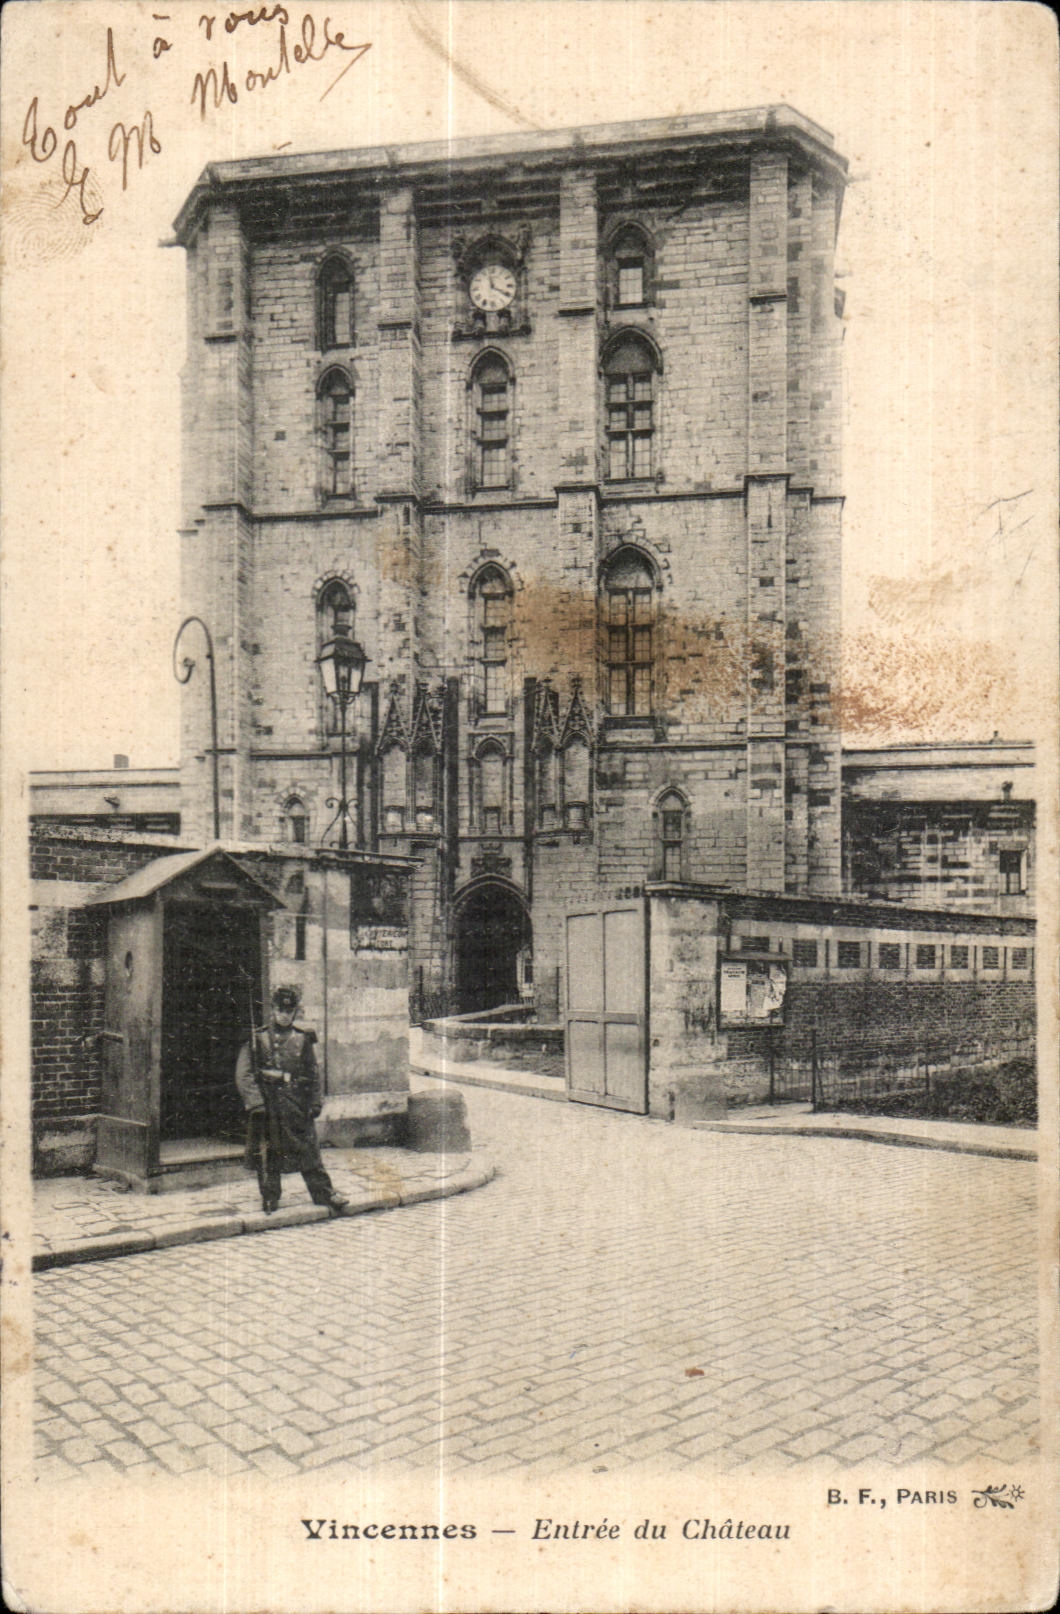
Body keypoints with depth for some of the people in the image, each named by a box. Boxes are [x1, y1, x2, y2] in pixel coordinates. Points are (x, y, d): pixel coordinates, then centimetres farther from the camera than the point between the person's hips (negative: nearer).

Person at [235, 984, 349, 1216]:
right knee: (266, 1154, 4)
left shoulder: (303, 1038, 8)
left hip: (297, 1106, 1)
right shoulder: (258, 1038, 1)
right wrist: (255, 1102, -14)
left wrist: (314, 1103, 4)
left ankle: (324, 1193, 10)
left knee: (309, 1151, 2)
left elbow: (313, 1074, 12)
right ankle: (269, 1198, 15)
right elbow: (244, 1074, -5)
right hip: (267, 1104, -1)